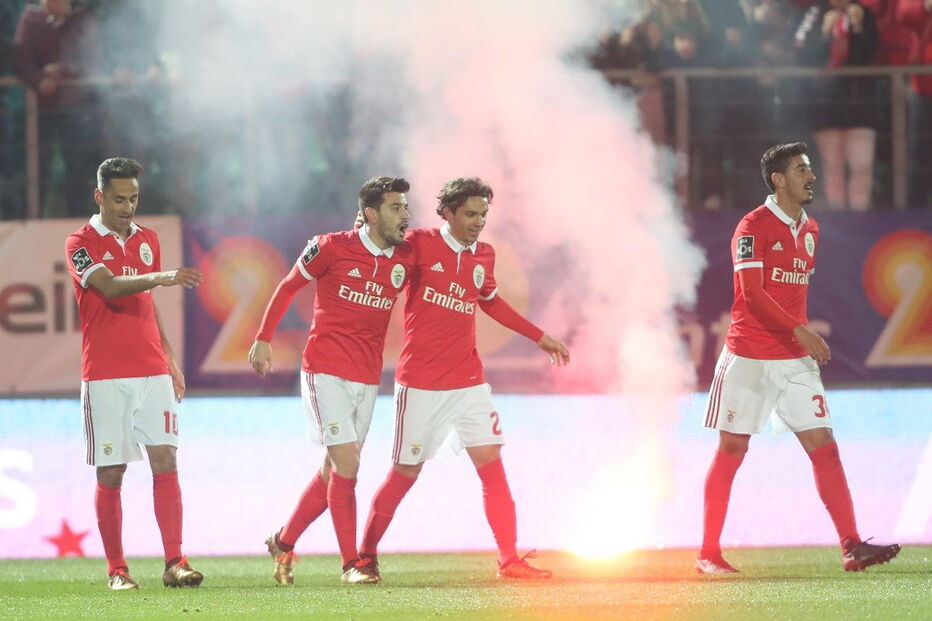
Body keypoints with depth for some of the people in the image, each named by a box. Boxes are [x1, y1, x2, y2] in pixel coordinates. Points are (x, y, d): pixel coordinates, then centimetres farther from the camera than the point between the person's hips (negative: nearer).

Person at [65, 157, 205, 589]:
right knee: (110, 473, -1)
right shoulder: (81, 243, -4)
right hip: (105, 375, -4)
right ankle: (116, 569, 7)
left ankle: (174, 563, -10)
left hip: (152, 371, 4)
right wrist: (160, 278, -36)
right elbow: (110, 287, -22)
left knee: (165, 461, -7)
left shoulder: (148, 241, 15)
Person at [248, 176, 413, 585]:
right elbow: (289, 286, 4)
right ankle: (351, 563, -7)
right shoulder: (332, 248, -8)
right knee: (346, 463, -13)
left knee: (336, 471, 10)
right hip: (327, 371, -5)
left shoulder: (404, 260, 3)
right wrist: (263, 339, 3)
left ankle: (284, 543, 27)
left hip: (367, 379, 5)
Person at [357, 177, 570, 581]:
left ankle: (509, 560, -3)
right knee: (405, 474, 1)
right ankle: (366, 555, 17)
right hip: (421, 384, -5)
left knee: (492, 465, -5)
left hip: (469, 381, 5)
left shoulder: (484, 257, 9)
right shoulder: (419, 245, -8)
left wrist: (540, 337, 28)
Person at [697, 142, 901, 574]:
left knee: (824, 447, -3)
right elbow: (752, 293, -19)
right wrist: (799, 330, -27)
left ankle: (851, 546, -6)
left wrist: (804, 336, 16)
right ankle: (708, 553, 8)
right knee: (731, 450, 1)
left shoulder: (810, 230, 13)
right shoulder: (754, 226, -10)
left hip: (795, 359, 6)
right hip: (749, 357, -6)